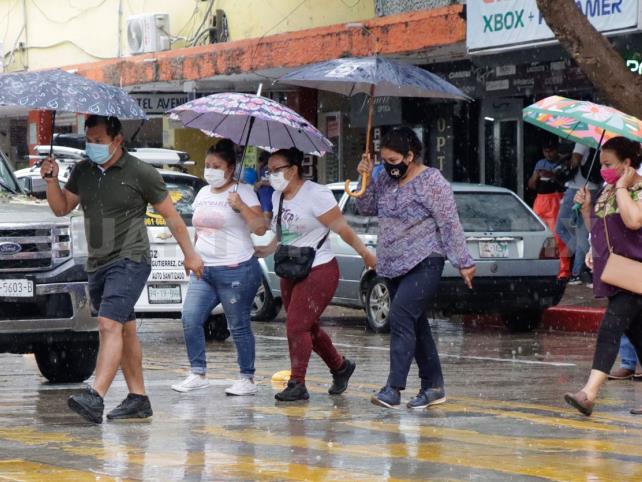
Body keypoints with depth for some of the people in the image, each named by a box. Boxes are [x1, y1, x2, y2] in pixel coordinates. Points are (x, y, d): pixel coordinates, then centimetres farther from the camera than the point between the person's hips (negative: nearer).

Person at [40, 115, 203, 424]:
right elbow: (61, 208, 16)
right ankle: (138, 398, 19)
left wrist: (190, 254, 6)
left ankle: (95, 398, -32)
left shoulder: (140, 173, -7)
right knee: (125, 331, 13)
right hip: (97, 265, 7)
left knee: (109, 325, -21)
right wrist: (51, 180, -3)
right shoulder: (83, 172, 10)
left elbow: (171, 215, 1)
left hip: (129, 261, -7)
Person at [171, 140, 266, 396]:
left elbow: (260, 228, -12)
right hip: (203, 270, 7)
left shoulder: (243, 192, -3)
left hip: (235, 271, -6)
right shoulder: (203, 193, 17)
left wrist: (241, 206, -22)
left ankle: (247, 379, 7)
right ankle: (198, 374, 3)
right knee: (190, 319, -5)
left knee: (239, 326, -1)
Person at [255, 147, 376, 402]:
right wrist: (265, 251, 13)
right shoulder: (277, 197, 9)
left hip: (319, 271, -8)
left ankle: (297, 384, -7)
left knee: (297, 326, -13)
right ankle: (340, 367, 32)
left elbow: (341, 228, -13)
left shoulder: (315, 194, -15)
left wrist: (365, 253, -10)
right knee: (308, 328, 13)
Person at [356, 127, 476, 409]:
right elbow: (367, 208, 15)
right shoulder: (387, 180, 11)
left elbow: (449, 224, -12)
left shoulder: (432, 182, -10)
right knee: (415, 325, 11)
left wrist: (463, 262, -14)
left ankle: (394, 388, -24)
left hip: (423, 264, -8)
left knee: (401, 318, -20)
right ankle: (433, 387, 17)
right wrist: (365, 179, -1)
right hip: (393, 266, 8)